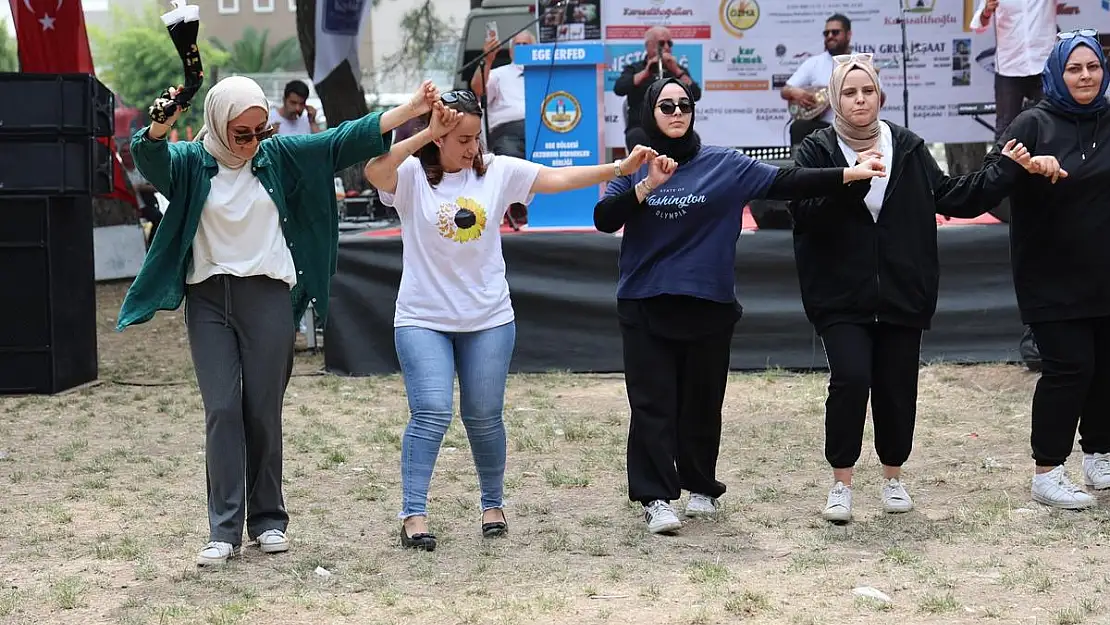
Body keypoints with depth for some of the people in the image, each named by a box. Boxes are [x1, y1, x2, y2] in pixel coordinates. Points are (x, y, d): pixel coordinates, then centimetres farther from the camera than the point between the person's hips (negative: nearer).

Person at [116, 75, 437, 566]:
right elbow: (149, 157, -20)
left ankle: (268, 520, 16)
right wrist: (160, 127, -43)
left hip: (268, 296, 1)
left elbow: (343, 141, 3)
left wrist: (409, 111, -5)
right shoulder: (191, 162, -1)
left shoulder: (278, 155, 5)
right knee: (222, 410, -5)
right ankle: (224, 530, -3)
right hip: (209, 299, -1)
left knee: (264, 411, 4)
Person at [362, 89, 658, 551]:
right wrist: (426, 132, -29)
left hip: (489, 319, 3)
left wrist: (621, 167, -11)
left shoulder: (498, 171, 0)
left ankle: (493, 504, 28)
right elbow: (374, 171, -28)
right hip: (423, 318, -3)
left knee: (484, 417, 10)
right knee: (431, 414, -13)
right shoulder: (412, 176, -7)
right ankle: (413, 515, -7)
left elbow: (559, 178, -3)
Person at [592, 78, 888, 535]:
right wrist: (648, 185, -21)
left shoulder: (724, 166, 2)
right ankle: (655, 498, -3)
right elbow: (604, 219, -9)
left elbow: (784, 182, -4)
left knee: (702, 403, 8)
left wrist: (849, 174, -11)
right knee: (653, 404, -4)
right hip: (644, 307, 0)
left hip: (708, 306, 0)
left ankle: (701, 488, 25)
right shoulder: (634, 168, 4)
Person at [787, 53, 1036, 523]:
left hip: (902, 294, 3)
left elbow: (951, 197, 10)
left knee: (897, 387, 7)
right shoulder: (817, 151, -2)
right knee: (851, 378, -18)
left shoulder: (908, 148, 6)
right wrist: (850, 181, -25)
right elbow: (805, 213, -14)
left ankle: (893, 478, 28)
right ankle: (841, 483, -3)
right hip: (842, 296, -3)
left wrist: (1006, 169, 4)